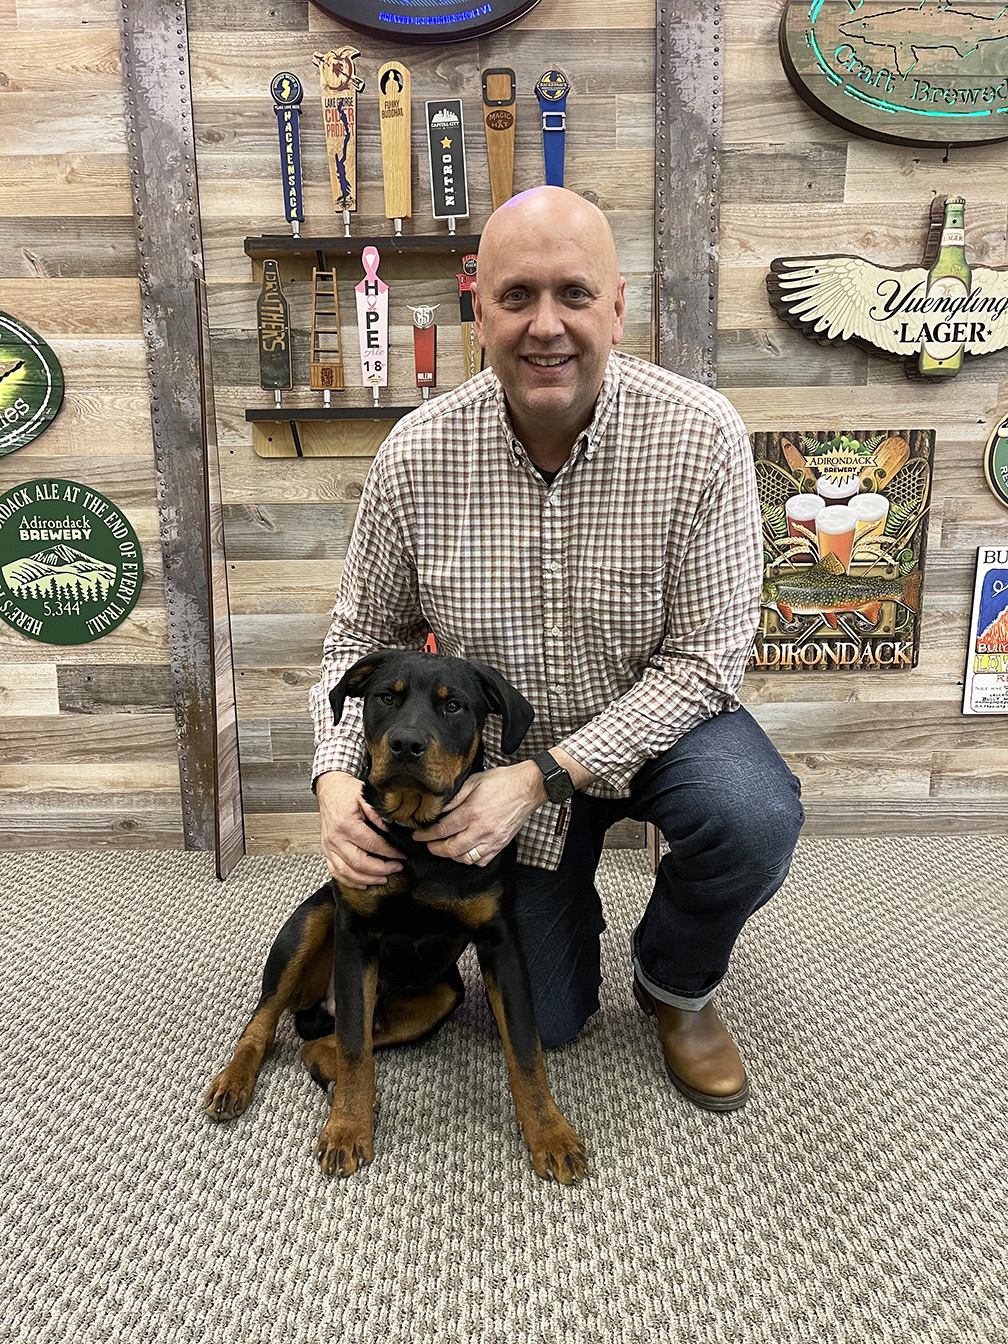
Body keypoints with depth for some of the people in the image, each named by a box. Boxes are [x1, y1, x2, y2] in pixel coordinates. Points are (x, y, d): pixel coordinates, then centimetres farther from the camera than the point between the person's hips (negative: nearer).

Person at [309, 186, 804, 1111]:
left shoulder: (700, 437, -23)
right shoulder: (416, 457, -18)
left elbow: (704, 659, -22)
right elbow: (367, 634, -5)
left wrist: (542, 777, -29)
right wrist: (340, 779, -22)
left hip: (655, 720, 0)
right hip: (502, 751, 1)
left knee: (755, 819, -34)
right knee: (547, 1019, 5)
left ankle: (675, 983, 1)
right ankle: (556, 903, 41)